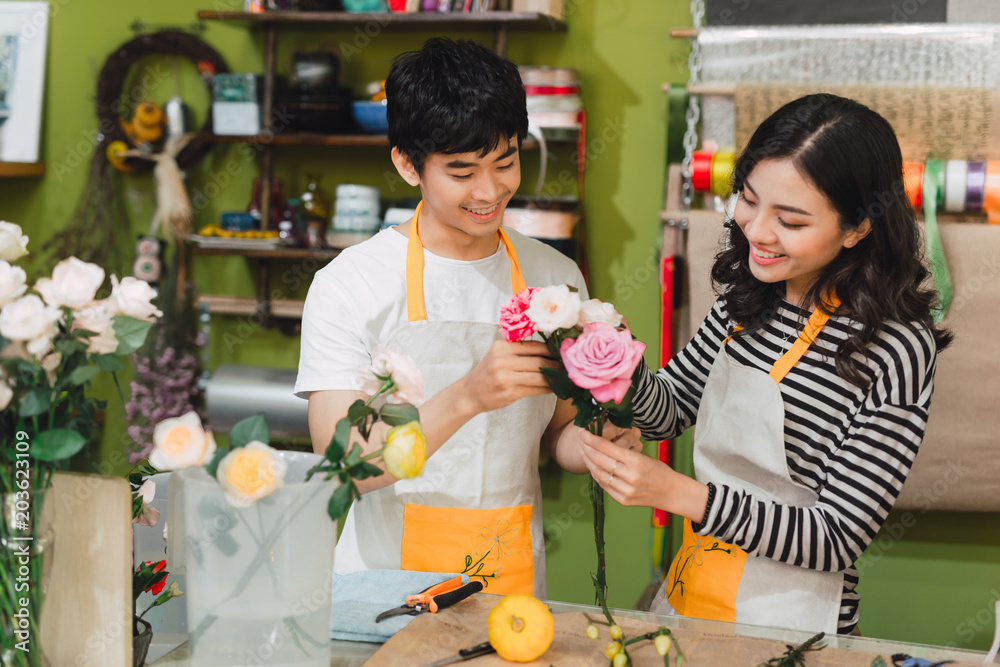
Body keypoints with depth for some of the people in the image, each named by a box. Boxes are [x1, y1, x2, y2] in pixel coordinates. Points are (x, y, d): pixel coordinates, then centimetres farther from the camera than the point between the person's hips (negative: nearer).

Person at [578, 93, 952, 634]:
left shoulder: (895, 350, -24)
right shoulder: (748, 296, -3)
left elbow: (837, 540, -22)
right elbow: (669, 413, 8)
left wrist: (679, 493, -29)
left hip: (788, 627, -6)